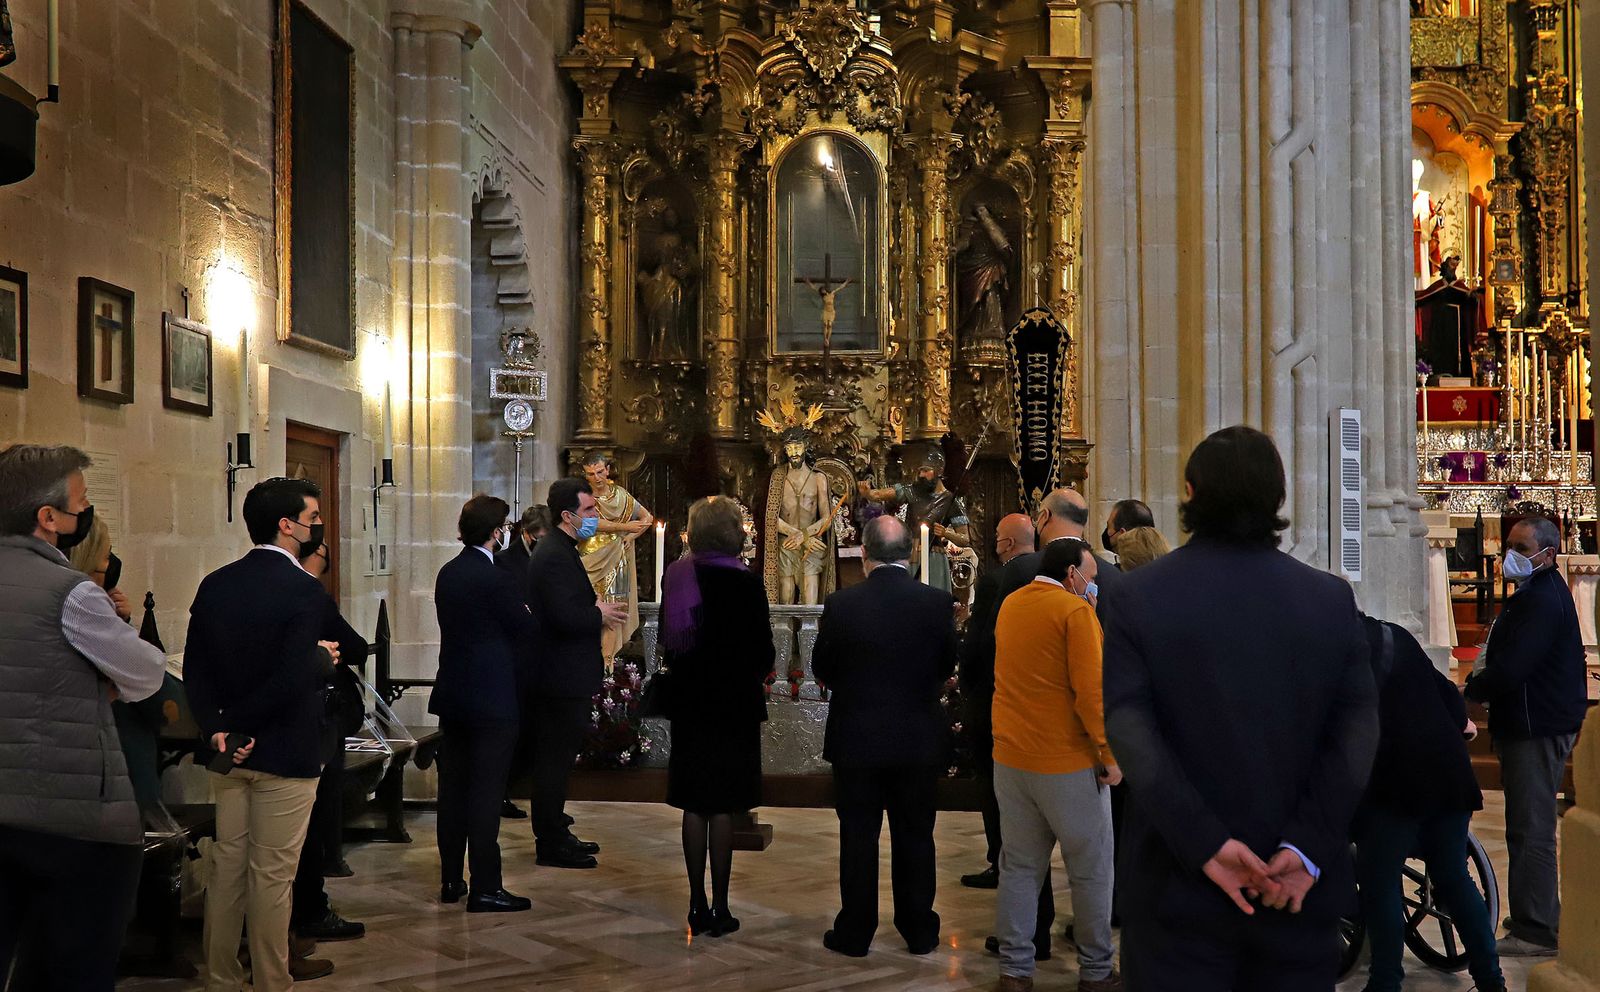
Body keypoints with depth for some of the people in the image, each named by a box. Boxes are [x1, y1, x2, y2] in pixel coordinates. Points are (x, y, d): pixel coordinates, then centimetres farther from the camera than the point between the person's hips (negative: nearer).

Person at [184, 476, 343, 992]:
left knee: (226, 866, 14)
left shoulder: (215, 584, 4)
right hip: (284, 753, -6)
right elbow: (292, 679, -25)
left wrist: (217, 727, -5)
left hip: (229, 751, 7)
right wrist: (324, 660, -5)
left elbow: (195, 670, 1)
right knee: (271, 875, 3)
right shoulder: (305, 591, -17)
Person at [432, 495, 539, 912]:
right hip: (492, 698, -8)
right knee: (486, 793, -4)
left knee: (453, 788, 13)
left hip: (452, 695, 8)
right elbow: (527, 631, -10)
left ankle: (451, 879, 21)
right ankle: (485, 888, -1)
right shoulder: (496, 579, -17)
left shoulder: (447, 574, 8)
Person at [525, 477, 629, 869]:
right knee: (555, 760, -3)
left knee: (555, 759, 17)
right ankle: (551, 845, 5)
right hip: (561, 678, -11)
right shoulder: (554, 557, -20)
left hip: (562, 677, 11)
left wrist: (597, 609, 5)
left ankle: (554, 834, 27)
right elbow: (567, 617, -28)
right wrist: (601, 616, -12)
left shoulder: (562, 551, 15)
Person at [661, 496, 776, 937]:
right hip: (734, 703, -4)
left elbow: (668, 640, 7)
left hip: (689, 702, 4)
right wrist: (754, 677, 10)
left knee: (695, 806, 11)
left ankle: (697, 905, 16)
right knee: (723, 808, 2)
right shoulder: (745, 583, -14)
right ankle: (719, 909, 6)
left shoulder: (676, 577, 1)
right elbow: (763, 652, -10)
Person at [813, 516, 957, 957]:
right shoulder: (937, 602, -10)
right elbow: (947, 664, 3)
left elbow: (822, 668, -2)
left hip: (856, 738, -1)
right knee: (915, 837, 13)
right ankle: (919, 931, 22)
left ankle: (855, 933, 17)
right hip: (920, 740, 2)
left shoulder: (841, 604, -14)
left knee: (858, 838, 9)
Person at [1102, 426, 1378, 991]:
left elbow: (1130, 732, -15)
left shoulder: (1134, 599, -5)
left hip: (1179, 884, -2)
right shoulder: (1333, 599, 0)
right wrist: (1306, 847, -14)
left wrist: (1206, 844, -16)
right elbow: (1357, 731, -9)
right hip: (1301, 888, 2)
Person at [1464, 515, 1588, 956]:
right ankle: (1542, 919, 28)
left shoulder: (1541, 600, -18)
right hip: (1536, 724, 11)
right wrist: (1479, 685, 8)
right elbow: (1511, 660, 22)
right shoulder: (1540, 593, 18)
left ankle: (1534, 932, -6)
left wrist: (1469, 692, -10)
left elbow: (1512, 667, -25)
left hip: (1538, 729, -11)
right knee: (1529, 827, 18)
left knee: (1531, 829, -9)